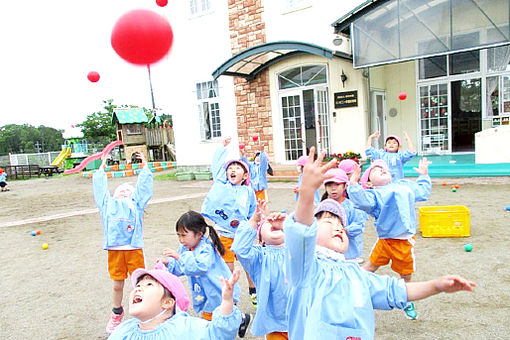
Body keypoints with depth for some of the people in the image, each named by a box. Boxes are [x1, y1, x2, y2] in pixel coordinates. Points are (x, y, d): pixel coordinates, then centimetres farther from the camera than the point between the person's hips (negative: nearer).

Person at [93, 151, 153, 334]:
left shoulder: (136, 204, 13)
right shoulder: (108, 204, 19)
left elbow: (143, 184, 15)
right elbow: (100, 186, 26)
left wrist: (145, 164, 20)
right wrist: (102, 166, 34)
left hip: (134, 249, -1)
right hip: (114, 250, 2)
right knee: (117, 285, 12)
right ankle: (117, 313, 34)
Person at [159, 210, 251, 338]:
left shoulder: (206, 249, -25)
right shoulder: (185, 248, -1)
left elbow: (200, 267, -41)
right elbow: (181, 269, 5)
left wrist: (179, 256, -45)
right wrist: (169, 262, -13)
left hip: (218, 292, -8)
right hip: (205, 294, 8)